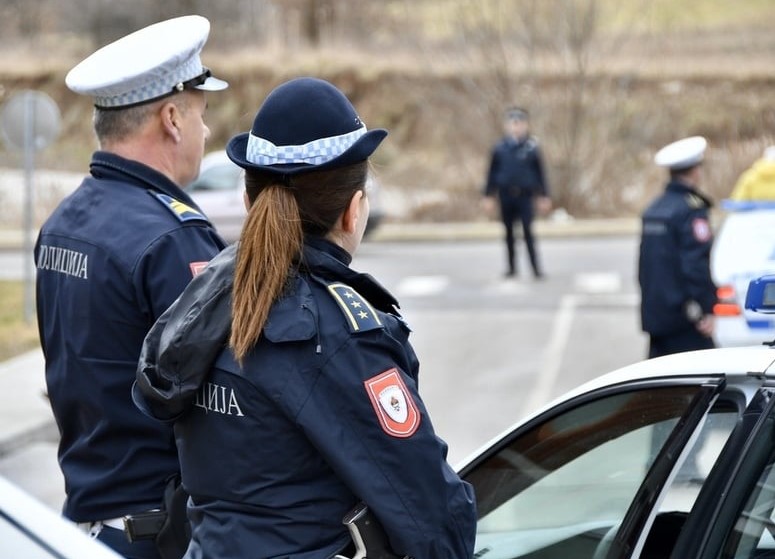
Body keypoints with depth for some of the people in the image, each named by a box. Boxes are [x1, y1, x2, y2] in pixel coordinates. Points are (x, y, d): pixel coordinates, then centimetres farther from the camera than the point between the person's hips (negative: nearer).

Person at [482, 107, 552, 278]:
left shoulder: (532, 147, -3)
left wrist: (544, 196, 3)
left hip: (525, 195, -2)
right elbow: (492, 173, 7)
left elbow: (540, 173, 3)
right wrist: (488, 196, 6)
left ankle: (536, 268, -2)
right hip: (506, 195, 2)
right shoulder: (500, 148, 1)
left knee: (528, 231, -6)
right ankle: (511, 267, 19)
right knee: (509, 232, 10)